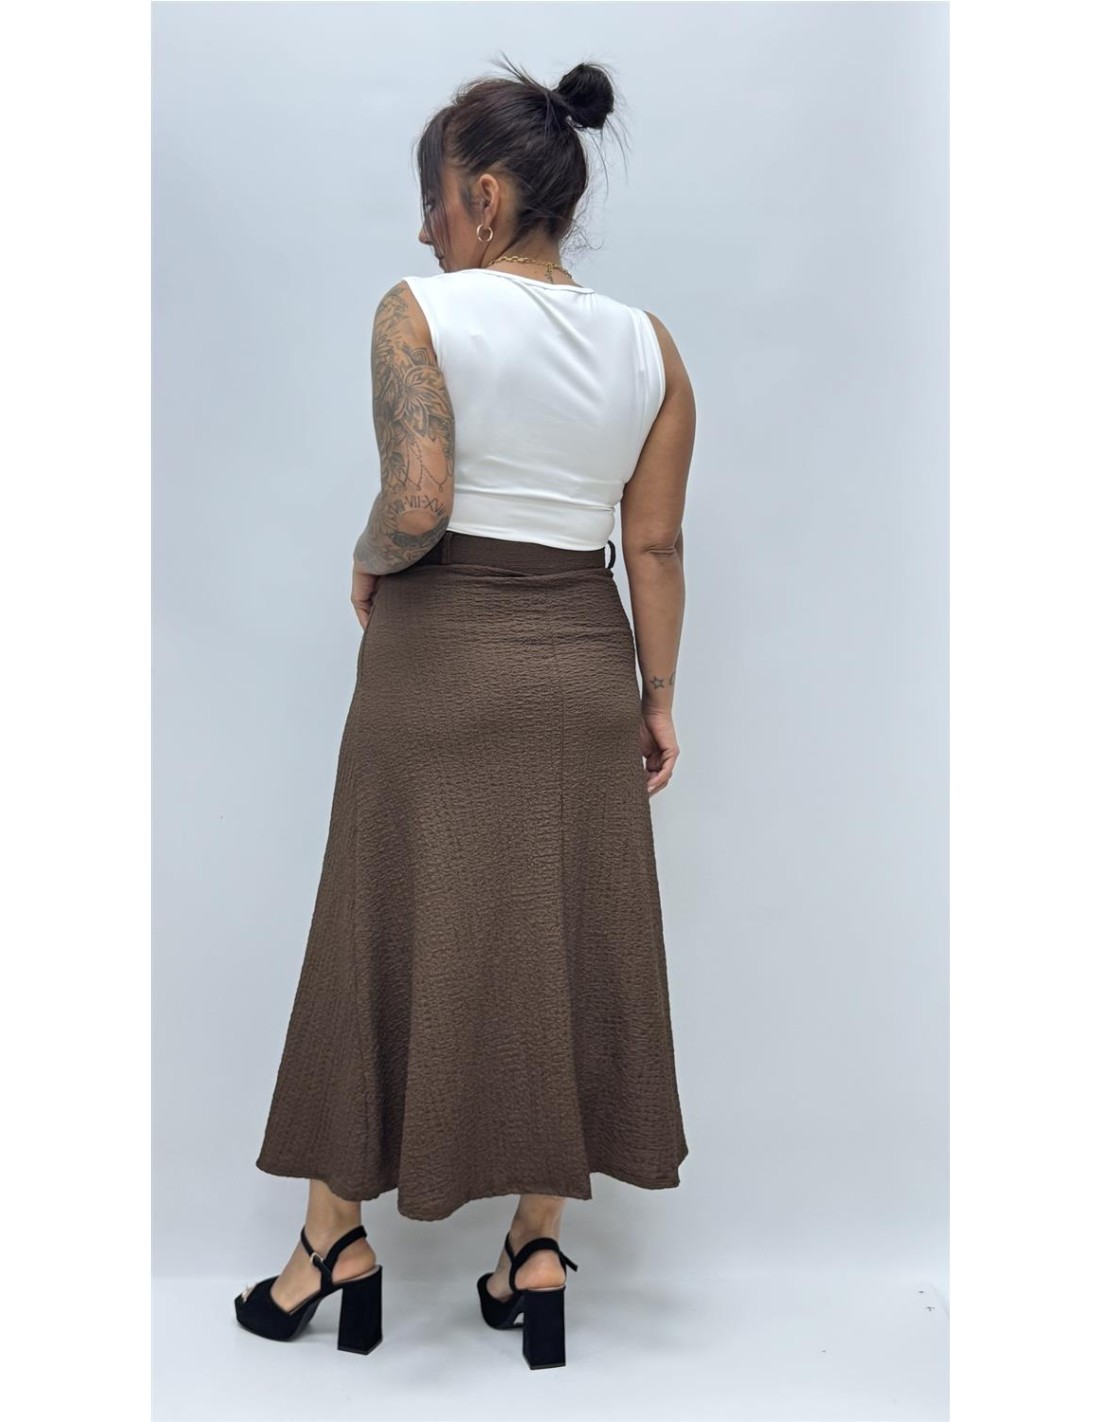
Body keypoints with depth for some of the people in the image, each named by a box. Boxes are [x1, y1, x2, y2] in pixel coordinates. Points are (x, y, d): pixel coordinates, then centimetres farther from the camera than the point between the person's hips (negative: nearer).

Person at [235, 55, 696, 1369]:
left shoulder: (419, 312, -8)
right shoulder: (648, 345, 5)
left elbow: (418, 502, -20)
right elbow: (656, 545, 3)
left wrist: (367, 568, 0)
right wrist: (657, 696, 10)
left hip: (439, 660, -3)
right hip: (582, 666, 4)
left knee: (388, 942, 10)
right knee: (562, 950, 11)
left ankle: (336, 1243, 24)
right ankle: (537, 1251, 22)